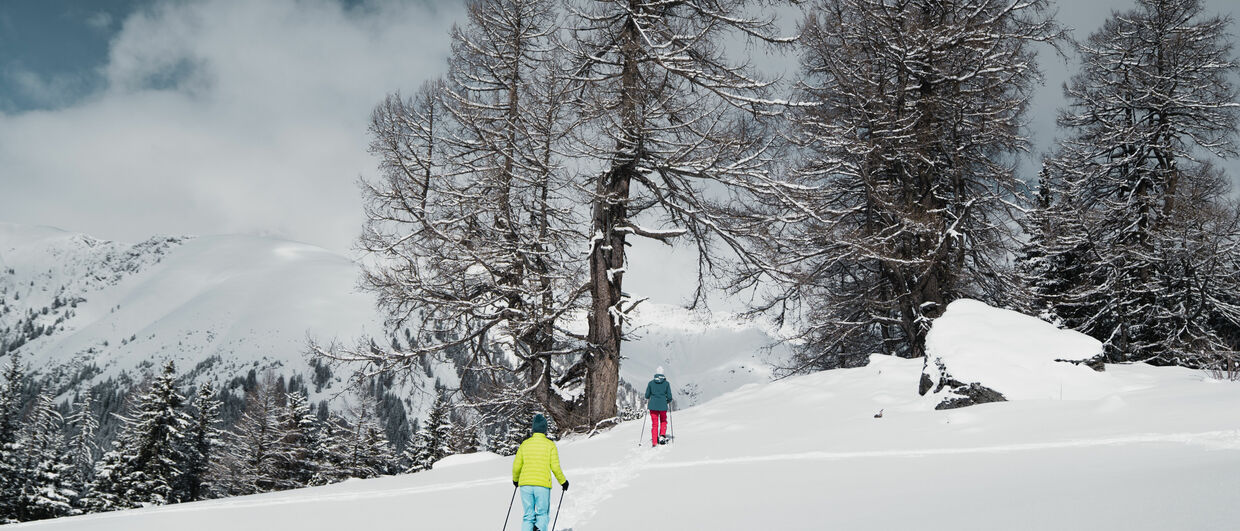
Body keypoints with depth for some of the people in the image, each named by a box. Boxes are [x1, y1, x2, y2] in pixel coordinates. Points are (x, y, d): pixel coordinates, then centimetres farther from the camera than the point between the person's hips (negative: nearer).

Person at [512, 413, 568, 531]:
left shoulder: (525, 444, 6)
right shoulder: (550, 445, -1)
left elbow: (516, 466, 9)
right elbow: (555, 467, -4)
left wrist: (515, 479, 28)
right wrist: (563, 481, 11)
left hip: (525, 483, 2)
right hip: (543, 484, -2)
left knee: (528, 515, 11)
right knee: (542, 514, 10)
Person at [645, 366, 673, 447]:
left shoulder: (651, 383, -1)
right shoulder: (666, 383, -3)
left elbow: (647, 395, 4)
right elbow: (669, 396, -3)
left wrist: (647, 401, 26)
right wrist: (669, 402, 19)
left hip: (653, 405, 1)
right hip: (663, 406, -1)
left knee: (654, 424, 10)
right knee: (663, 421, 23)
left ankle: (654, 443, 5)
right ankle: (662, 436, 3)